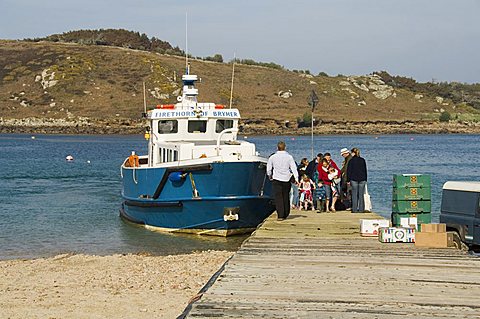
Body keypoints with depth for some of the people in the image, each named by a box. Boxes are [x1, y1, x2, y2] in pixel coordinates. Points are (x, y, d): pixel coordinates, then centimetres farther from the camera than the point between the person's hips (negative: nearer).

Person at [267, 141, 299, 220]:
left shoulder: (272, 157, 0)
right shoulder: (289, 157, -1)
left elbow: (268, 169, 7)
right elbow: (293, 168, -5)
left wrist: (270, 176, 24)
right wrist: (296, 178, -5)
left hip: (277, 179, -1)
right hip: (286, 179, 1)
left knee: (278, 197, -2)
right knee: (286, 197, 15)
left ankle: (280, 215, -10)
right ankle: (286, 214, 23)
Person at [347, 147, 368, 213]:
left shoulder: (351, 161, -3)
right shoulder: (363, 160, 9)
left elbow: (349, 171, -3)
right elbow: (365, 170, 13)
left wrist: (348, 180, 2)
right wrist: (365, 179, 18)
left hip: (354, 179, -3)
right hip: (362, 179, 3)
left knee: (354, 195, 0)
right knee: (361, 195, 4)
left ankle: (354, 209, -3)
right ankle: (361, 209, 3)